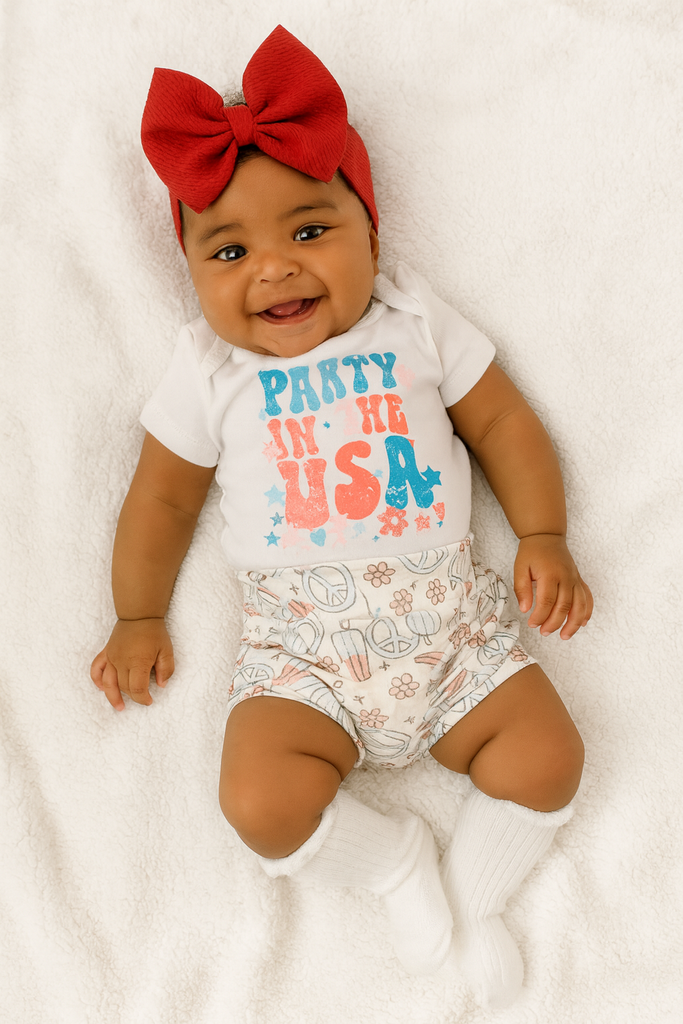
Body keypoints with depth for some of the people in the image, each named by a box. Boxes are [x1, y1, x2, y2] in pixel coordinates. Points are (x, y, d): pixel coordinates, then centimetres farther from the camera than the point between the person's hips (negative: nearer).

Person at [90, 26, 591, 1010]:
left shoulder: (416, 321, 5)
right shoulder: (208, 370, 3)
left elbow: (502, 420, 10)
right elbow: (163, 497, 10)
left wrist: (544, 538, 0)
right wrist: (138, 619, 10)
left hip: (450, 614, 1)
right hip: (305, 642, 0)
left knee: (548, 754, -12)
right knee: (262, 800, -20)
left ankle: (474, 894, 15)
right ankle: (395, 859, 10)